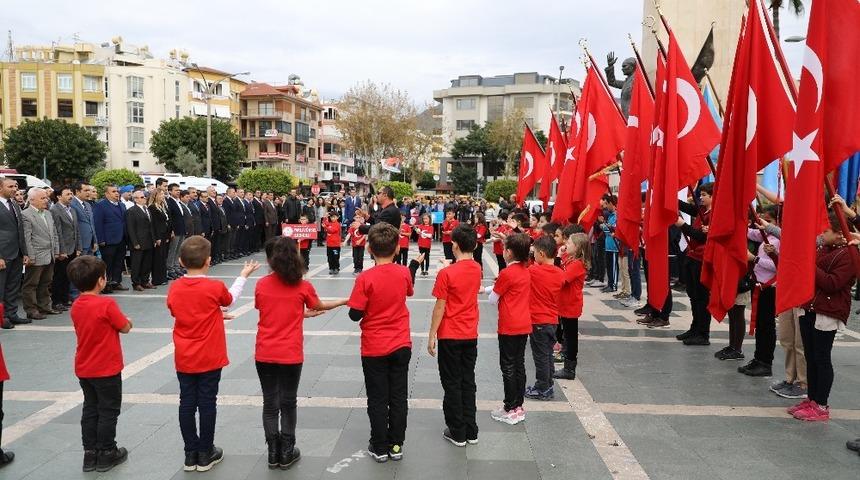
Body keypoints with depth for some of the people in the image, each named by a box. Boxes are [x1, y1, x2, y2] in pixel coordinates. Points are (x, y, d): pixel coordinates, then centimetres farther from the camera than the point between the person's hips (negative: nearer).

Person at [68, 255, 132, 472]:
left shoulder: (76, 306, 1)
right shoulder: (107, 304, -21)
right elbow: (126, 327, -12)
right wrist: (126, 321, 8)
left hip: (84, 369, 7)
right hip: (107, 369, -6)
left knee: (90, 409, 17)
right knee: (108, 411, 7)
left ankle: (90, 453, 24)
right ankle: (106, 454, 16)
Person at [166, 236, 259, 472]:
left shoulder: (174, 288, -4)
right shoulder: (215, 287, -14)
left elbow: (176, 313, 10)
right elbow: (230, 300, 7)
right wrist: (243, 275, 19)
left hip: (184, 358, 3)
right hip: (209, 358, -3)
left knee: (187, 403, 10)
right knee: (207, 403, 6)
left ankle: (191, 454, 19)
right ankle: (205, 455, 16)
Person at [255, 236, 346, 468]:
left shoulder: (261, 285, -3)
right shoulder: (303, 286, -9)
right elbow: (320, 306, 9)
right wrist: (344, 301, 25)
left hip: (264, 354, 2)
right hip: (290, 355, -2)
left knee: (270, 403, 12)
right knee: (288, 403, 11)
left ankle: (273, 453, 19)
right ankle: (287, 453, 19)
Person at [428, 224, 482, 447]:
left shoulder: (446, 273, -17)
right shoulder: (477, 270, 1)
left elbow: (440, 308, -15)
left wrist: (431, 336, -7)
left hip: (450, 336, -5)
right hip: (471, 335, 5)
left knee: (452, 384, 6)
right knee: (468, 382, 14)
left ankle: (457, 433, 14)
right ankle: (471, 431, 20)